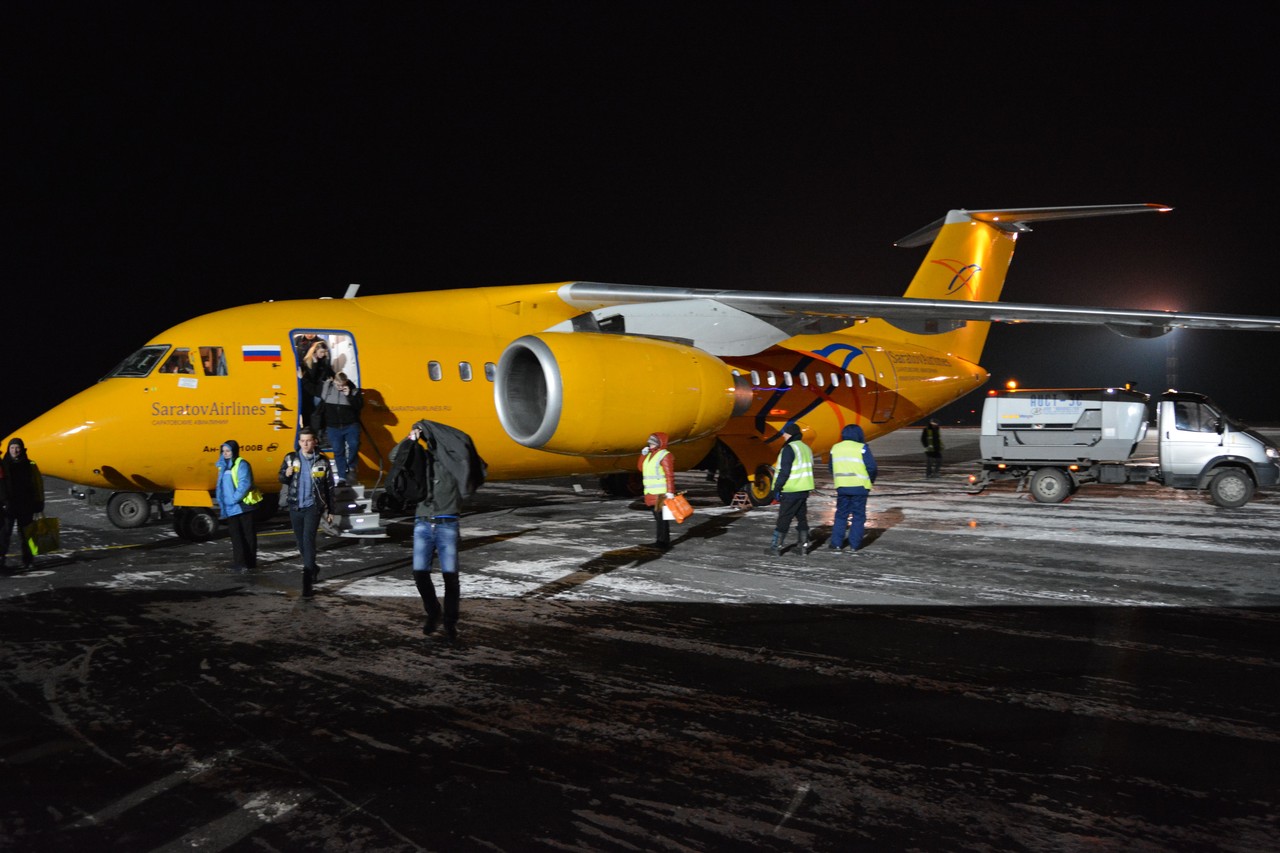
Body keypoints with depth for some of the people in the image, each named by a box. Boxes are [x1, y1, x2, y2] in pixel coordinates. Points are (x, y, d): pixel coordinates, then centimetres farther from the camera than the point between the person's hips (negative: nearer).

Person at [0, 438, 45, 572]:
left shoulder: (30, 466, 6)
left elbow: (38, 485, 8)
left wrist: (39, 504, 4)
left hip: (25, 506, 1)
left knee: (25, 533, 7)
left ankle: (27, 560, 15)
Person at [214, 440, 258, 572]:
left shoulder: (241, 464, -9)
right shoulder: (223, 465, 14)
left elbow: (245, 484, -17)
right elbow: (220, 486, 20)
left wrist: (235, 498, -19)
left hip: (242, 506, -6)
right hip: (230, 509, 6)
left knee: (248, 535, 4)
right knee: (236, 536, 4)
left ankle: (250, 562, 9)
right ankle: (239, 563, 5)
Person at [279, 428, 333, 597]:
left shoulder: (322, 461, -1)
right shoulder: (291, 459, 2)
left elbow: (328, 487, 4)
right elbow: (281, 479, 7)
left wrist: (330, 511, 5)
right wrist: (286, 475, -17)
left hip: (313, 506, -3)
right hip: (295, 507, 3)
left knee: (308, 540, -16)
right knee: (301, 543, 12)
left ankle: (308, 582, -18)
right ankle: (313, 569, 36)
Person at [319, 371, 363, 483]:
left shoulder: (353, 390, -1)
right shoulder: (326, 388, 2)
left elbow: (359, 405, -10)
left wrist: (349, 395, -18)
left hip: (351, 425, -2)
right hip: (333, 428, 2)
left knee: (354, 444, -25)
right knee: (338, 451, 3)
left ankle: (351, 467, -5)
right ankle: (342, 477, 11)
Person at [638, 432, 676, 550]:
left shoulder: (665, 455, -11)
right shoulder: (650, 454, 16)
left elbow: (670, 475, -17)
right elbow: (642, 469, 21)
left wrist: (670, 492, -22)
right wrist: (643, 454, 9)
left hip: (661, 493, -9)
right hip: (651, 493, 9)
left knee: (661, 516, -11)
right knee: (657, 516, 12)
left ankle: (663, 542, -9)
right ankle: (660, 539, 20)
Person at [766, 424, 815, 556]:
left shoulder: (789, 449, -15)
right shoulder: (806, 448, 13)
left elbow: (784, 471, -19)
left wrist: (777, 489, -15)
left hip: (790, 491, -8)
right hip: (804, 490, 8)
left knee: (783, 519, -3)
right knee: (802, 517, 15)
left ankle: (776, 546, 0)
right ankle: (804, 545, 16)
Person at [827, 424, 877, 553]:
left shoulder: (835, 448, 8)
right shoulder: (862, 448, -8)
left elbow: (832, 468, 13)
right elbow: (871, 467, -10)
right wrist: (870, 481, 7)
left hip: (841, 487, 4)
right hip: (859, 487, -4)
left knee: (841, 514, 13)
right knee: (858, 516, 6)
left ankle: (836, 543, 8)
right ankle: (854, 545, 4)